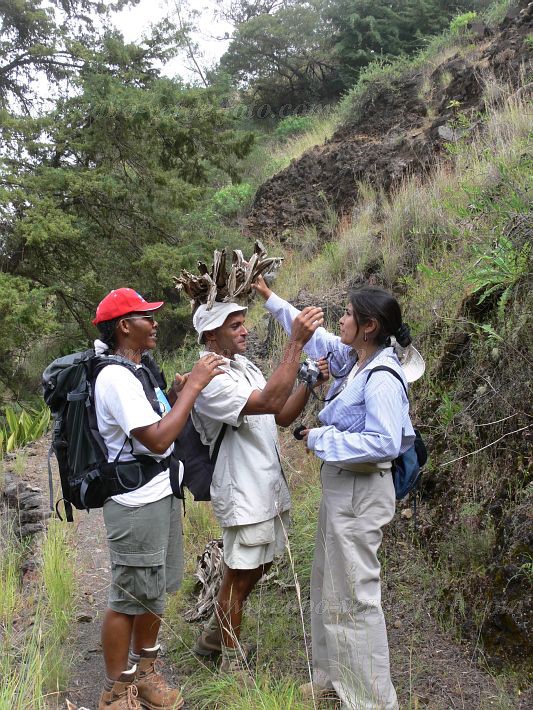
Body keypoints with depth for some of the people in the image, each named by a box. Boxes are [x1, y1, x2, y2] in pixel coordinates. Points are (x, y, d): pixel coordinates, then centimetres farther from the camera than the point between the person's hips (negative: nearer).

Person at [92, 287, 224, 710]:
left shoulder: (137, 370, 10)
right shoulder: (115, 377, -21)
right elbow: (158, 440, -27)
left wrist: (181, 395, 3)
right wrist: (193, 385, -23)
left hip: (161, 493, 10)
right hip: (136, 504, -10)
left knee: (156, 590, 19)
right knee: (129, 598, 3)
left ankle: (145, 672, 35)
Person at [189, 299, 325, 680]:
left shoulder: (245, 365, 8)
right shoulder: (209, 380, -21)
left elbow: (283, 416, 8)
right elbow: (269, 403, -34)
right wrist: (296, 342, -35)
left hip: (270, 488, 9)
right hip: (244, 494, -9)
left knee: (257, 569, 22)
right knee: (239, 579, 8)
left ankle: (213, 635, 42)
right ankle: (232, 661, 29)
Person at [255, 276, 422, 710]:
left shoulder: (382, 377, -22)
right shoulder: (350, 359, 4)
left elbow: (385, 444, -27)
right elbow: (313, 334, 18)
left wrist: (321, 439, -20)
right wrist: (270, 297, 23)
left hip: (360, 493, -10)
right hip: (339, 485, 10)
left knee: (355, 594, 1)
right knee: (329, 585, 20)